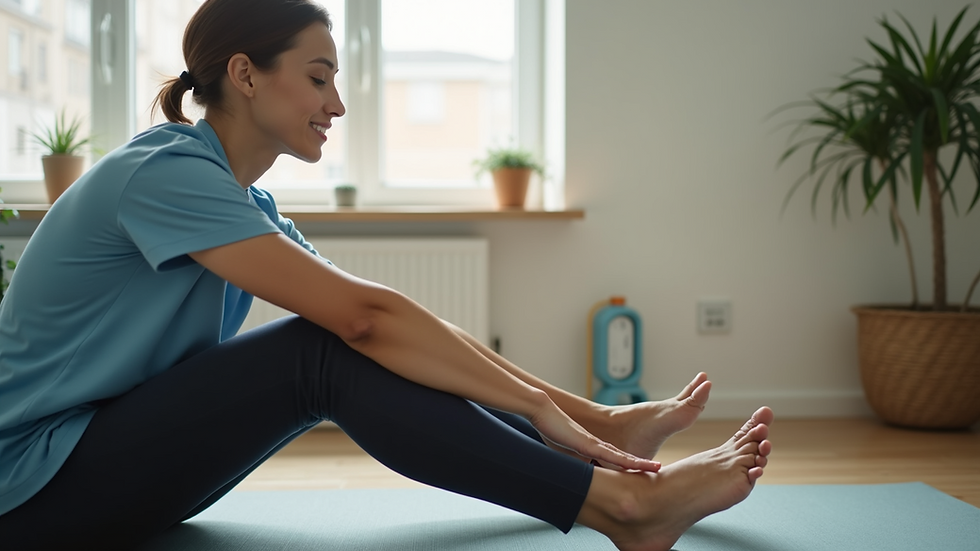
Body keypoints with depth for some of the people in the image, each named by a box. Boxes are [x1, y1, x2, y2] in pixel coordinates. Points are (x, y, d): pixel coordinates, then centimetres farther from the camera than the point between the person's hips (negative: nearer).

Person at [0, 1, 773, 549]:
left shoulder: (246, 205, 7)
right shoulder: (165, 174, -22)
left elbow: (377, 315, 2)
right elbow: (363, 313, -30)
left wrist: (562, 407, -4)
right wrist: (540, 405, -26)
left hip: (129, 451, 9)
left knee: (374, 352, -4)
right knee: (329, 352, -25)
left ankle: (598, 430, -2)